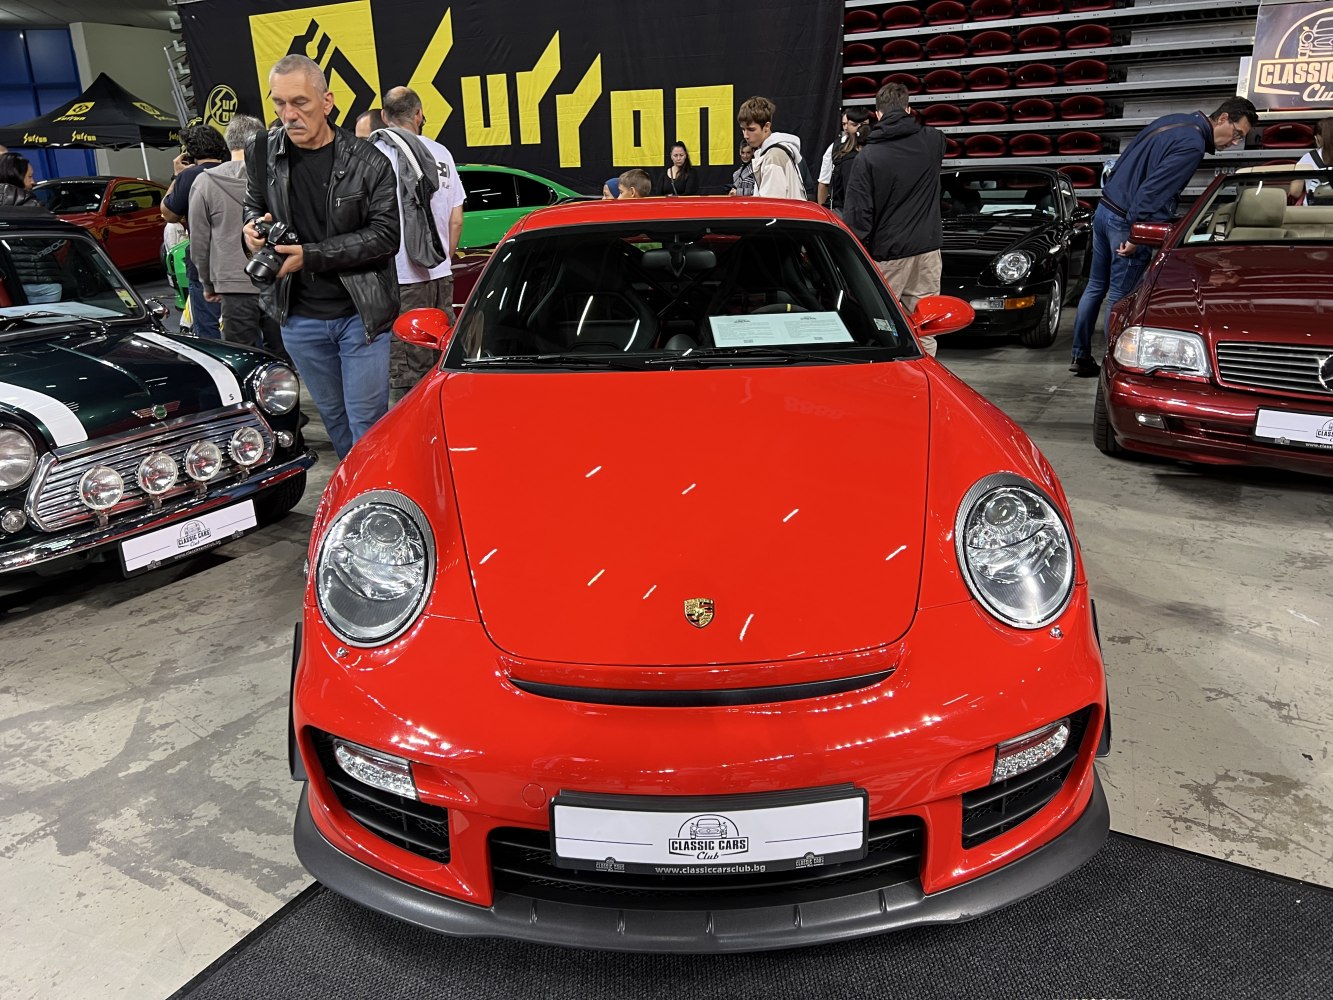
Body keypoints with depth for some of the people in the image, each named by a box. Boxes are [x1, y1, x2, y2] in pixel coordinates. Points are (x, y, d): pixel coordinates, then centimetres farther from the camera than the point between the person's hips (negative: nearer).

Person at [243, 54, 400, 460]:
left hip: (360, 314, -4)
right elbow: (254, 207, 17)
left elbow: (385, 236, -14)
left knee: (367, 421, 0)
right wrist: (252, 226, -8)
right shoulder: (262, 153, 1)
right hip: (298, 317, 4)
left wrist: (311, 255, -20)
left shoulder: (368, 162, -10)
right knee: (333, 415, 17)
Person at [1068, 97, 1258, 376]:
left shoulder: (1173, 122, 15)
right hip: (1125, 221, -9)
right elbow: (1154, 189, -23)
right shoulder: (1192, 145, -15)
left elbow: (1126, 162, 19)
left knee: (1096, 287, 15)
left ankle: (1080, 356, 22)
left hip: (1104, 209, 9)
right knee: (1119, 297, -2)